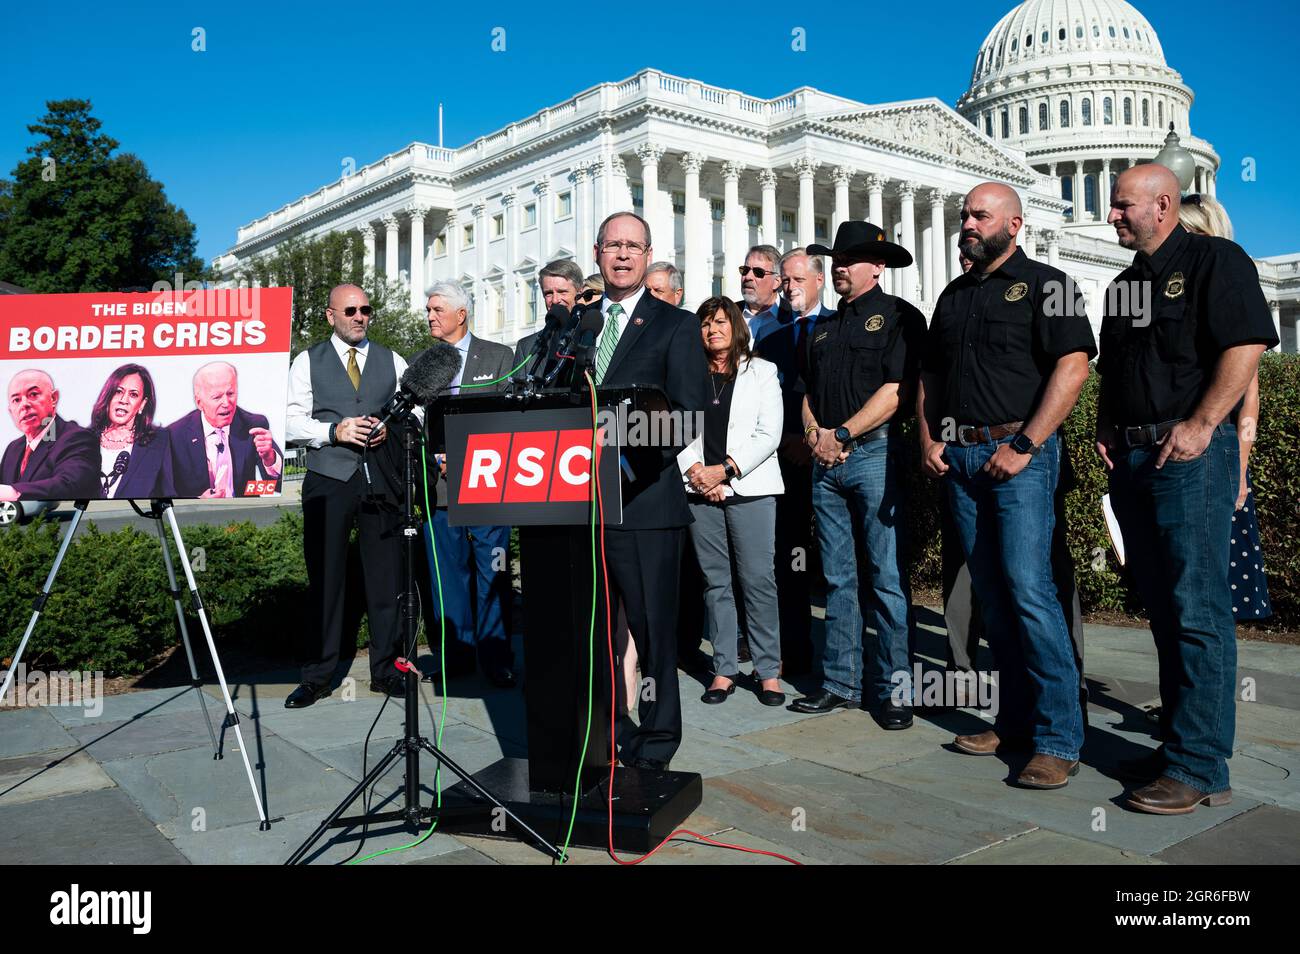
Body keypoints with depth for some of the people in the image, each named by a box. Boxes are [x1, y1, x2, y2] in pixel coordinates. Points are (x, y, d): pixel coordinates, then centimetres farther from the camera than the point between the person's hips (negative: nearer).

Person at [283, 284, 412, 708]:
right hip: (329, 481, -1)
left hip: (382, 479, 2)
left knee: (387, 576, 2)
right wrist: (334, 431, -11)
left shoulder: (392, 362, 15)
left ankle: (386, 669, 13)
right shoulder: (308, 362, 10)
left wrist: (391, 428, -7)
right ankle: (317, 676, 9)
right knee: (325, 577, 0)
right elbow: (292, 423, 3)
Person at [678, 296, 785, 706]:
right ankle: (724, 668, 11)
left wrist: (725, 469, -9)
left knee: (758, 579, -5)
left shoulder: (762, 372, 8)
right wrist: (695, 471, -10)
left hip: (749, 488, -2)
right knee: (715, 581, 5)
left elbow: (768, 435, 0)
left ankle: (768, 670, 3)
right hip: (700, 490, 2)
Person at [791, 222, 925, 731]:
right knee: (838, 579, 8)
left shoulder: (898, 316, 0)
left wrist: (843, 434, -13)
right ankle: (840, 683, 14)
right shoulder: (824, 326, 21)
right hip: (827, 460, 6)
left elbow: (897, 390, -10)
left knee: (887, 578, -6)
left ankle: (894, 688, 1)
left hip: (875, 454, -6)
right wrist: (813, 432, 1)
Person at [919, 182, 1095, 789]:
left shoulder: (1045, 284, 0)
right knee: (991, 596, 8)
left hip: (1019, 455, -6)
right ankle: (1014, 722, 17)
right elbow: (930, 375, 22)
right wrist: (928, 439, 6)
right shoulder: (953, 295, 19)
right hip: (958, 459, 6)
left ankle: (1058, 739, -5)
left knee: (1029, 590, -12)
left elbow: (1072, 366, -12)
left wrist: (1023, 445, -17)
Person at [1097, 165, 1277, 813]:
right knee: (1162, 607, 11)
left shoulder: (1215, 261, -2)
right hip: (1132, 458, 8)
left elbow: (1246, 347, -14)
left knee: (1197, 610, -8)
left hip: (1190, 454, -8)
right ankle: (1177, 742, 19)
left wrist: (1199, 426, -19)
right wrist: (1107, 427, 9)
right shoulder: (1126, 284, 21)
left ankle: (1200, 768, -3)